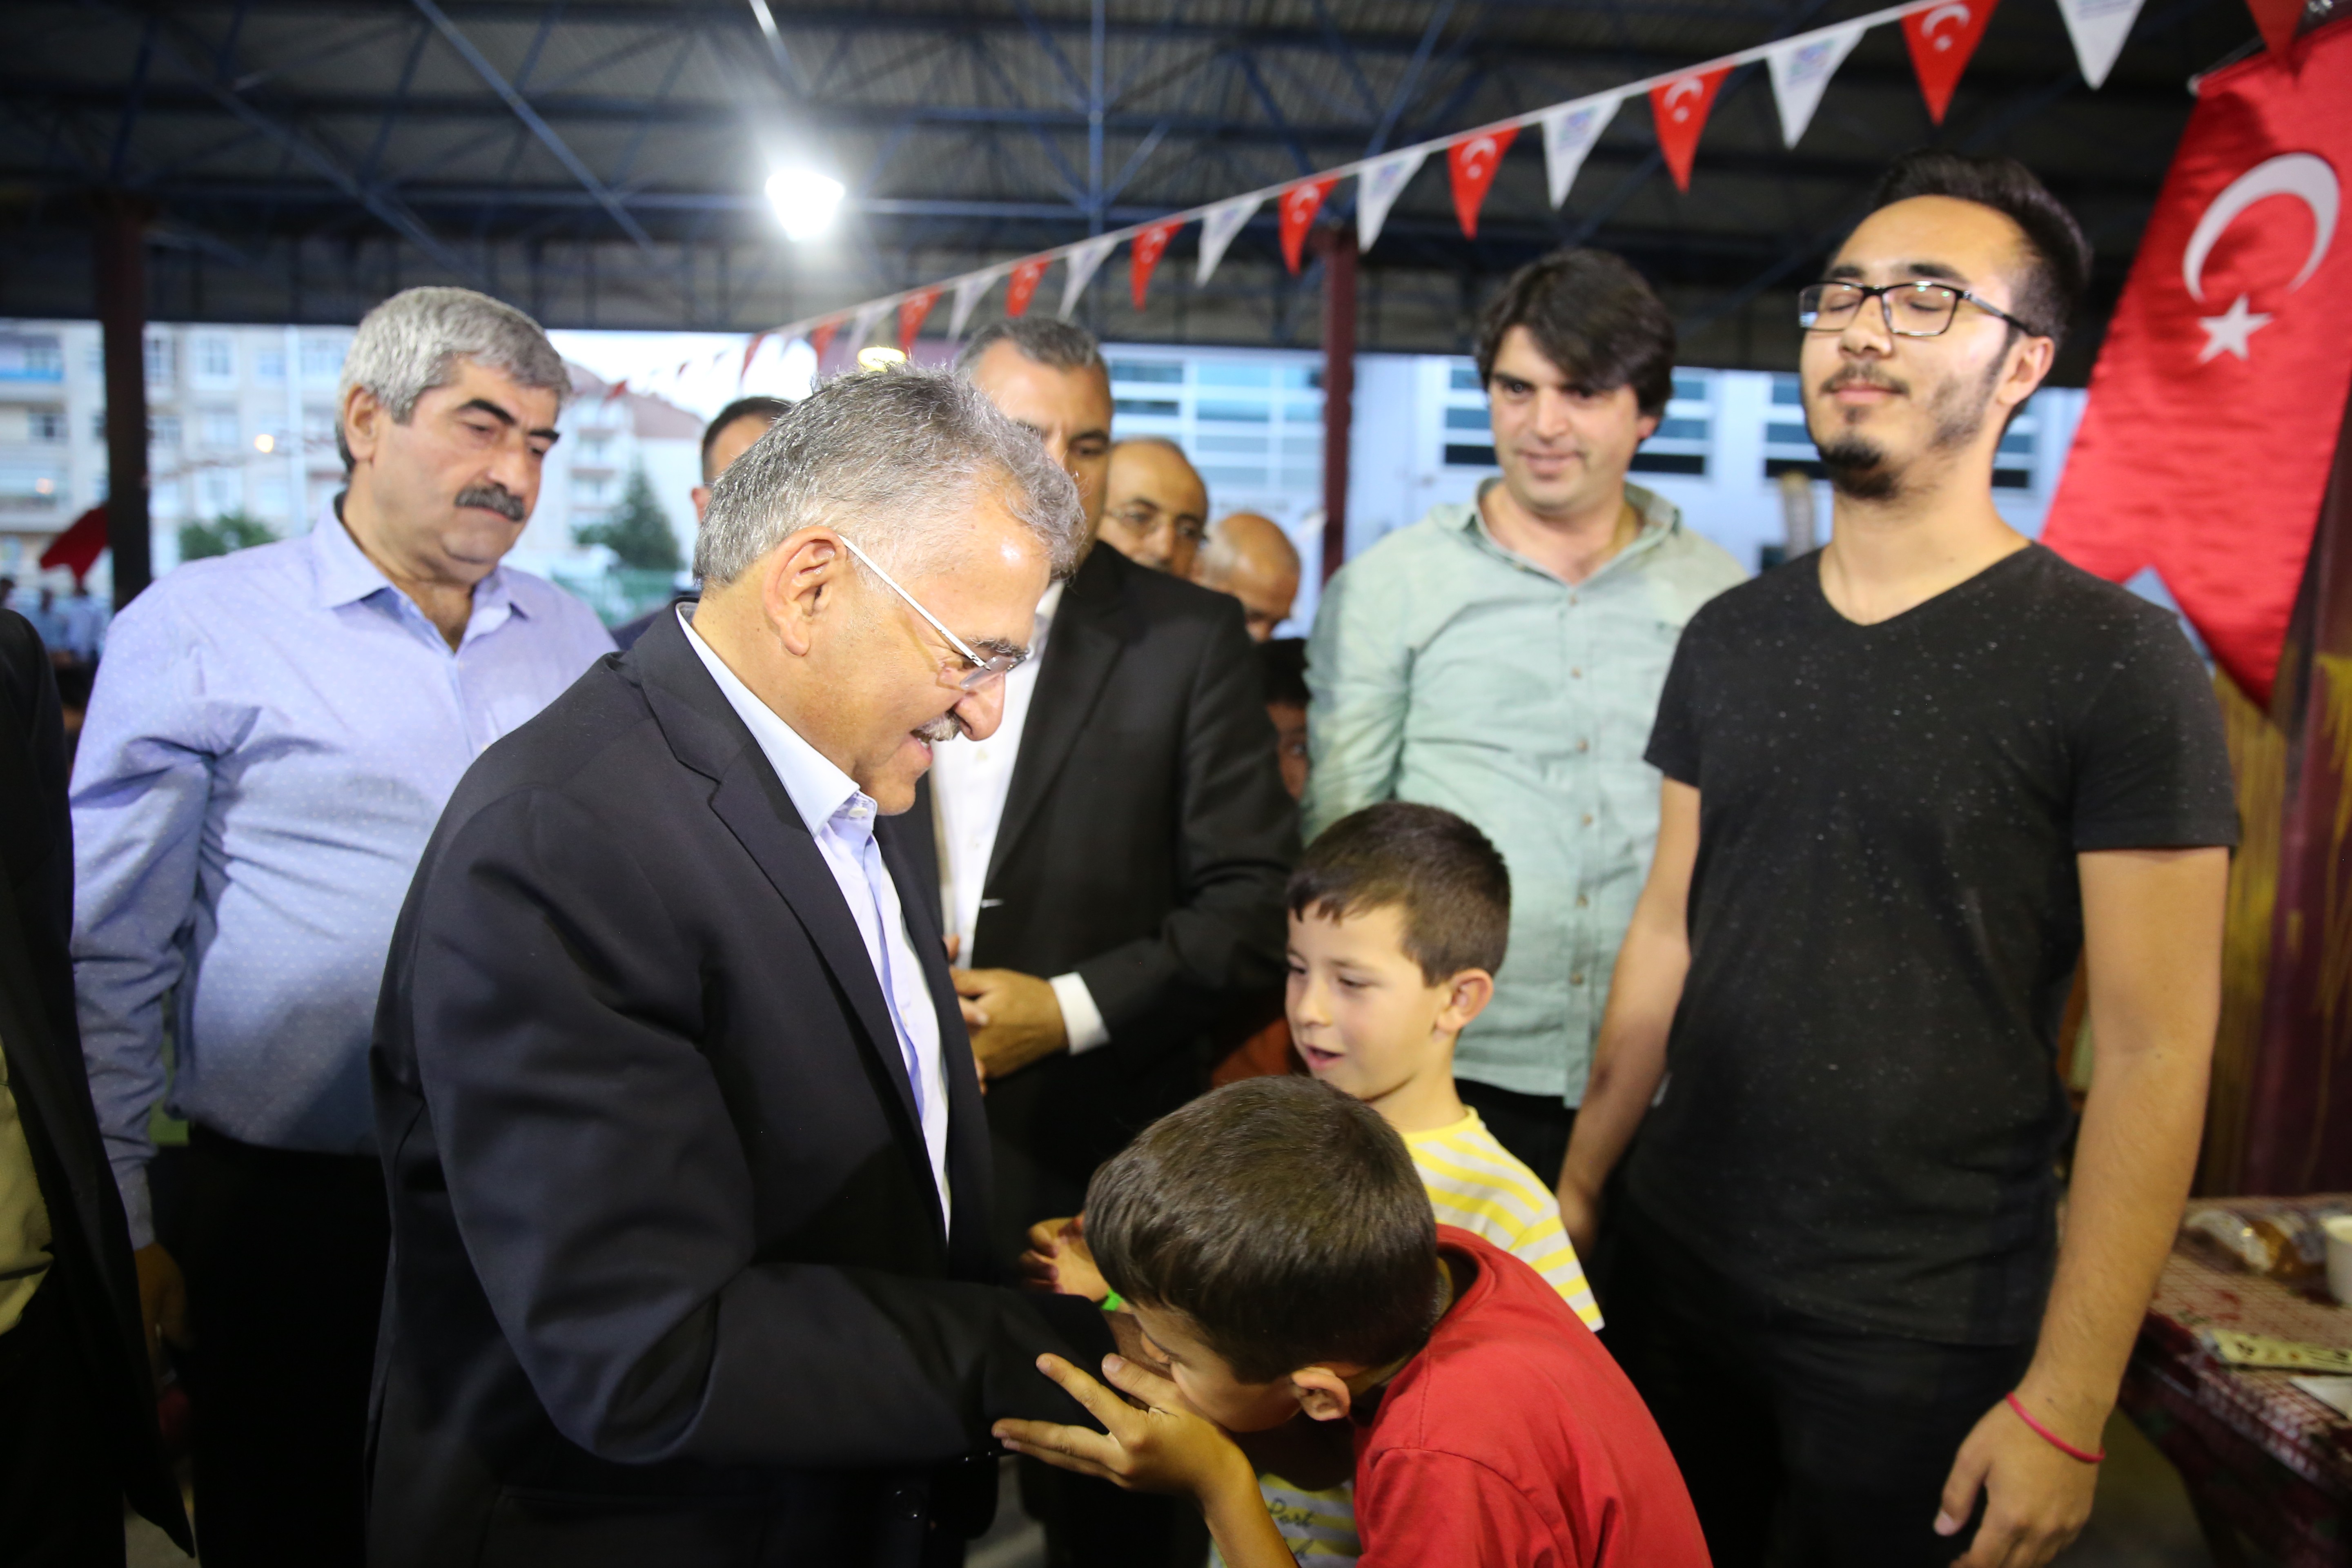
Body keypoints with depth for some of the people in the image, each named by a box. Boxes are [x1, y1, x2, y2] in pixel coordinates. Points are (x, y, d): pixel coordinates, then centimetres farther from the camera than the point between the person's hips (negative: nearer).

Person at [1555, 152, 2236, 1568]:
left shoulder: (2118, 664, -12)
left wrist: (2065, 1404, -14)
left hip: (1927, 1341, -4)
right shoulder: (1730, 639, 4)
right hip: (1674, 1271, 5)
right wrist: (1580, 1188, 4)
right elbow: (1668, 935, 7)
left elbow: (2155, 1056, -13)